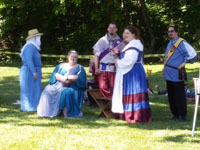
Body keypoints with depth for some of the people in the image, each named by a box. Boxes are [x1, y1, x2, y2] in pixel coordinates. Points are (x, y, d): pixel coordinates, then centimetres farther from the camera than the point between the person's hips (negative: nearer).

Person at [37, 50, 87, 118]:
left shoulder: (79, 68, 11)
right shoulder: (61, 65, 21)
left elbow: (80, 78, -7)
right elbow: (55, 74, 5)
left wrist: (67, 77, -16)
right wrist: (63, 78, -14)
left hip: (71, 87, -3)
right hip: (58, 85, 3)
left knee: (66, 92, -37)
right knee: (48, 91, -24)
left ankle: (65, 113, -35)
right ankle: (49, 111, -25)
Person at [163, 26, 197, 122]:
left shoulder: (181, 43, -12)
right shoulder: (170, 43, 14)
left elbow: (192, 54, -19)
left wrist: (184, 63, -14)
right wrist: (165, 67, 16)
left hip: (177, 74, -8)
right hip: (169, 74, 8)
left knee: (179, 96, -4)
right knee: (171, 95, 10)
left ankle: (182, 115, 2)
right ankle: (175, 114, 18)